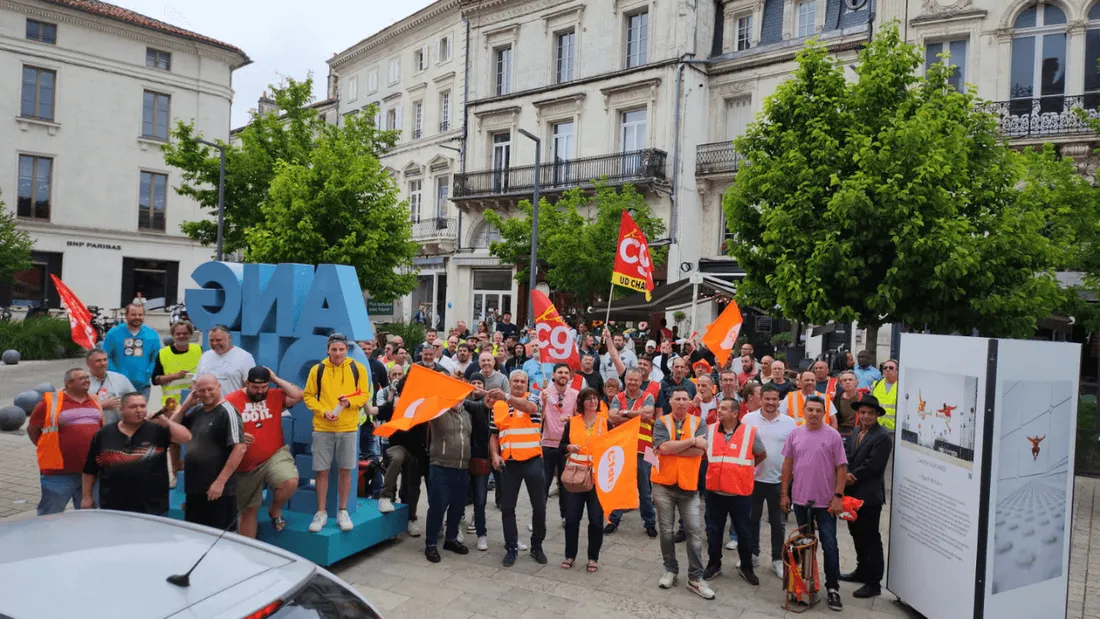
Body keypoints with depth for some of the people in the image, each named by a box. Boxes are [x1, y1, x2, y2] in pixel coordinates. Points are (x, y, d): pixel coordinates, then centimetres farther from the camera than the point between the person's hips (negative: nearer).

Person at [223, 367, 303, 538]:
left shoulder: (275, 396, 0)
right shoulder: (231, 401, -8)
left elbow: (298, 395, -13)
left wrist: (276, 379, -9)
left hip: (275, 455, 1)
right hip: (246, 465, 0)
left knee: (290, 482, -27)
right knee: (248, 510, 11)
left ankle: (275, 510, 6)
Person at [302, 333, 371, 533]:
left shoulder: (358, 369, 2)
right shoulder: (317, 369, 2)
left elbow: (365, 394, 2)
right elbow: (308, 396, 2)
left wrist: (350, 402, -17)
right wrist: (323, 411, -13)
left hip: (348, 428, 0)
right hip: (322, 428, 0)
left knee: (345, 470, 7)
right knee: (321, 470, 5)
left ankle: (342, 512, 19)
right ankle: (321, 513, 17)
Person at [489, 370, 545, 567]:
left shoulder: (532, 399, 0)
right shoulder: (498, 405, 8)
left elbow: (530, 408, -26)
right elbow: (494, 434, 13)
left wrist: (505, 397, -40)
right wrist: (495, 455, -5)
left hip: (533, 460, -2)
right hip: (509, 462, 2)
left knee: (539, 505, 5)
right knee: (507, 507, 6)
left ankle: (537, 545, 22)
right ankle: (511, 547, 18)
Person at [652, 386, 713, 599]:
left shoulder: (698, 423, 1)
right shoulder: (661, 422, -2)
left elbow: (700, 449, -14)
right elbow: (663, 447, -18)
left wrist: (672, 447, -15)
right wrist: (691, 441, -14)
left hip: (689, 485, 1)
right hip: (663, 484, 0)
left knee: (695, 532, 2)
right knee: (666, 531, 10)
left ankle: (695, 578, 13)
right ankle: (670, 570, 27)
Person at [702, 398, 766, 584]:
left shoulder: (750, 432, -8)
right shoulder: (709, 430, -1)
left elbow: (761, 455, 8)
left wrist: (744, 469, 11)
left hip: (740, 492, -2)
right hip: (715, 491, 2)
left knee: (744, 531, 12)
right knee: (714, 530, 14)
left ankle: (746, 567, 29)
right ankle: (714, 564, 30)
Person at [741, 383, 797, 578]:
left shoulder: (789, 422, -1)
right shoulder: (748, 419, -3)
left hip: (779, 479, 0)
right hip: (753, 478, 0)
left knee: (778, 521, 10)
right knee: (752, 518, 12)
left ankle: (778, 559, 21)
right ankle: (752, 553, 26)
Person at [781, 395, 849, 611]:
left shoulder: (833, 436, -7)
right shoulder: (795, 434, 0)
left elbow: (841, 468, -5)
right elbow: (788, 464, 6)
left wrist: (838, 496, -11)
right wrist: (784, 493, 5)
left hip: (826, 501, -3)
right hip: (800, 498, 3)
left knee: (829, 546, 0)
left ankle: (832, 588, 10)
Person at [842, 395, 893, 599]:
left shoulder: (882, 436, -13)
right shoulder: (854, 434, 13)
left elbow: (872, 466, -19)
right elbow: (846, 458, 6)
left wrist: (852, 477, -11)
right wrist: (845, 475, -13)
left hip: (869, 495, -8)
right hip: (853, 493, 8)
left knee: (871, 539, 0)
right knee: (857, 535, 19)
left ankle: (874, 582, 8)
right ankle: (862, 571, 33)